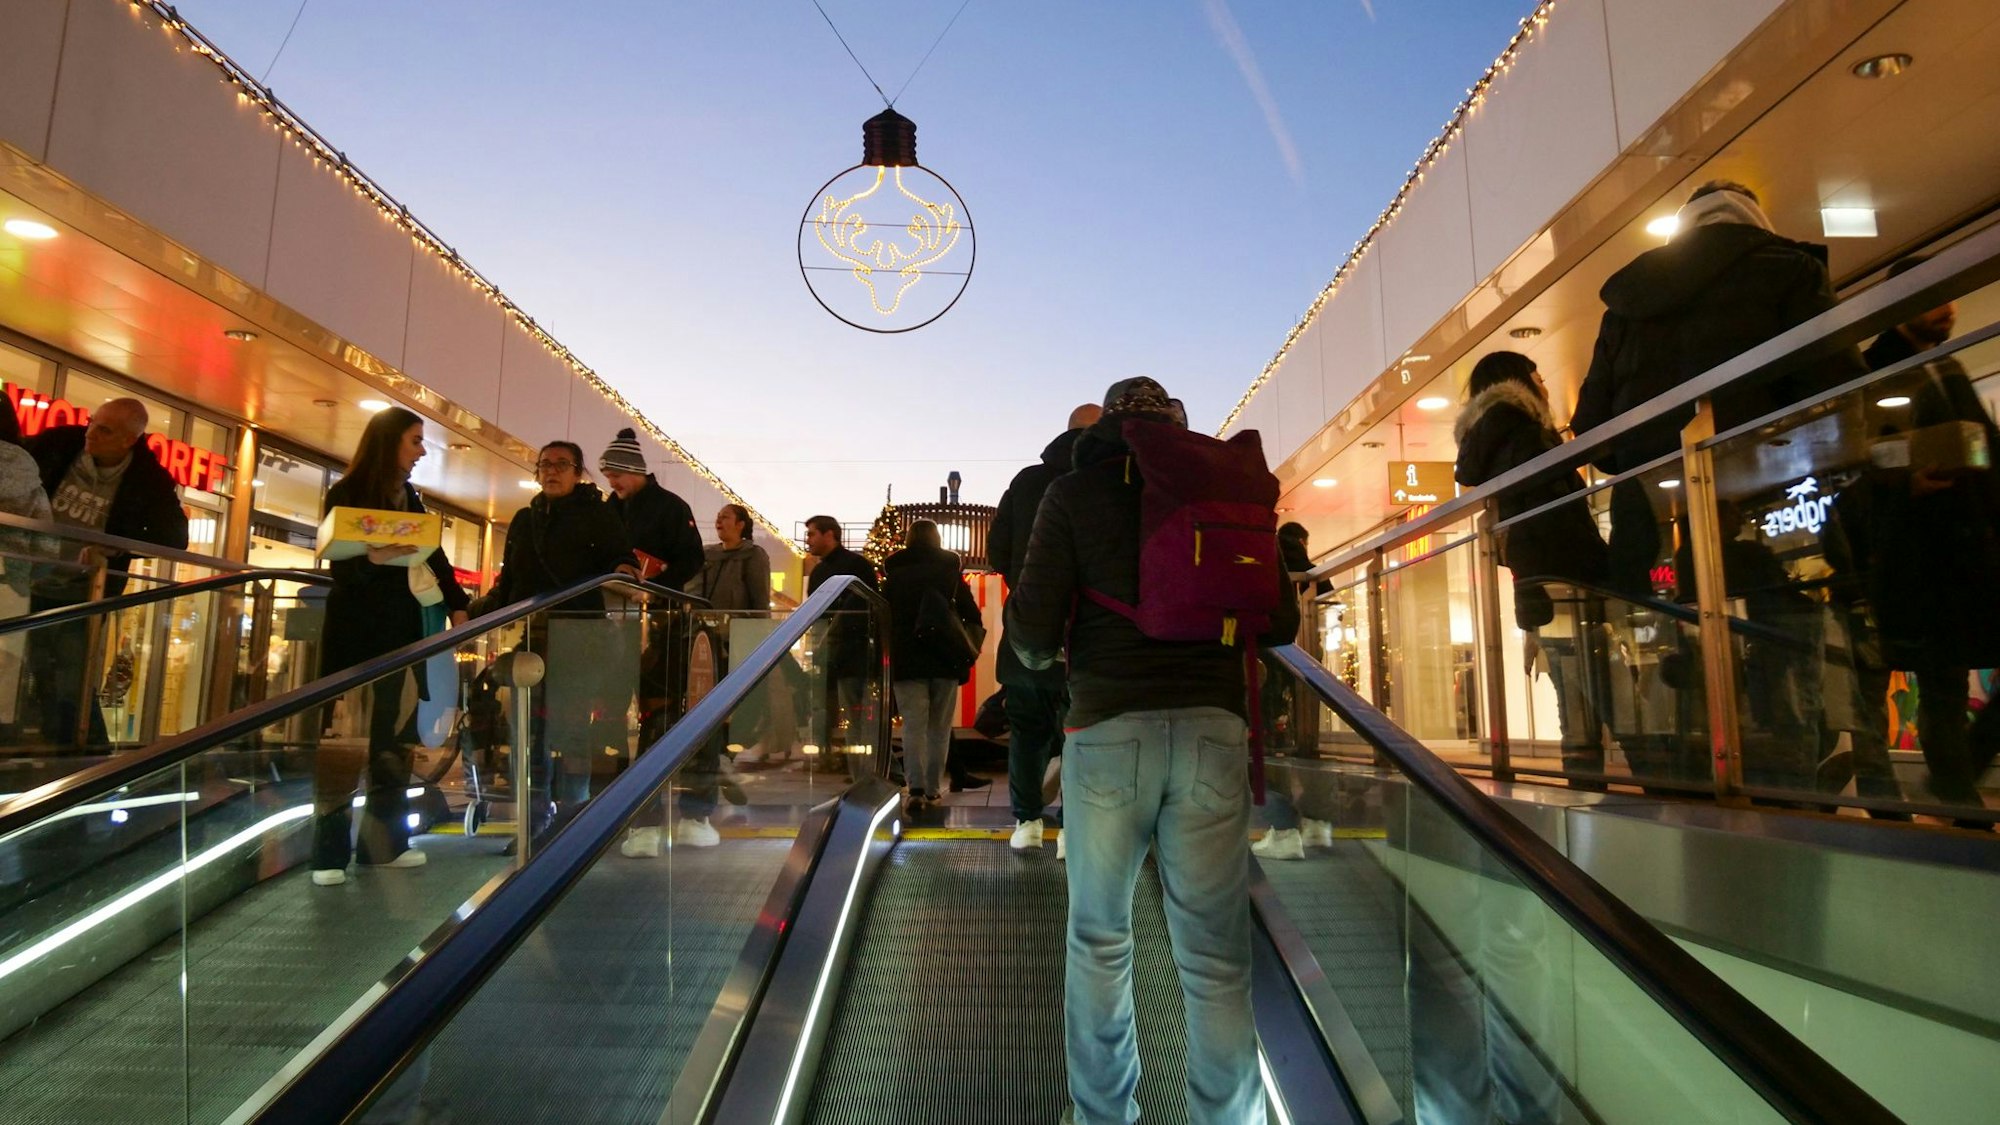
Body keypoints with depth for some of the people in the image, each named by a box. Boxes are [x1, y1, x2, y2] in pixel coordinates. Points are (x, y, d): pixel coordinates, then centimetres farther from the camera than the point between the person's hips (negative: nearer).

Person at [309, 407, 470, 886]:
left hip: (401, 633, 6)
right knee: (344, 744, -5)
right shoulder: (346, 494, -4)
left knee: (392, 742, 6)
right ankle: (329, 853, 1)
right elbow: (341, 566, -9)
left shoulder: (410, 497, 13)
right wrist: (372, 558, -29)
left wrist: (456, 606, 3)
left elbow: (433, 556, 13)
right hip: (355, 634, -6)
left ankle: (383, 842, 13)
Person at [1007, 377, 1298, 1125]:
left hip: (1109, 728, -1)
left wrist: (1035, 652, 20)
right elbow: (1280, 623, 10)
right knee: (1217, 952, 7)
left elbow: (1034, 631, -2)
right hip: (1214, 727, 2)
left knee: (1098, 939, 14)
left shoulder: (1074, 494, 4)